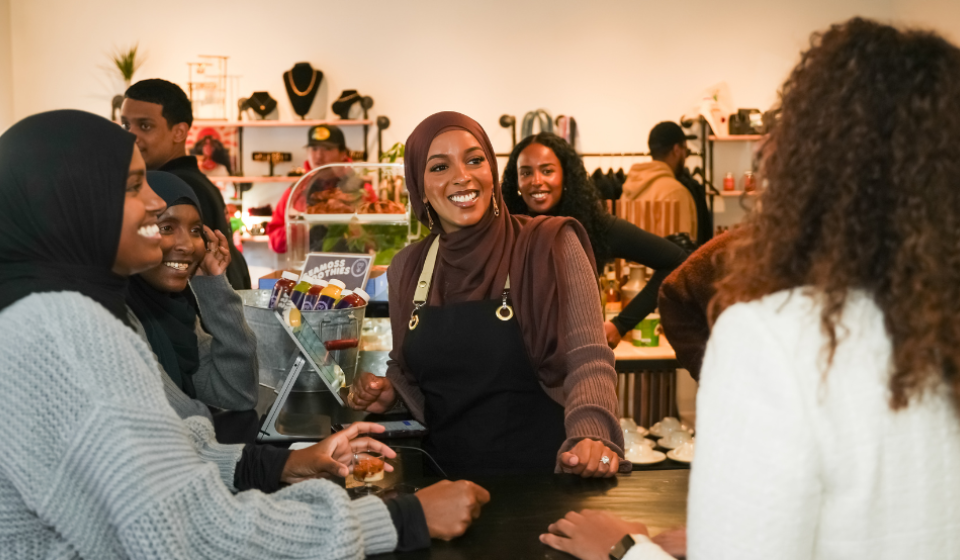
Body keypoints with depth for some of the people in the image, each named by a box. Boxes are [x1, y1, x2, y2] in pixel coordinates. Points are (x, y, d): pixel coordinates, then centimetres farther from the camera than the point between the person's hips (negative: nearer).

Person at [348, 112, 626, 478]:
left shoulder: (551, 246, -4)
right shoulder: (405, 269, 7)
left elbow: (588, 358, -12)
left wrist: (590, 435, -29)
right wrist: (390, 392, -1)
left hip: (543, 470, -4)